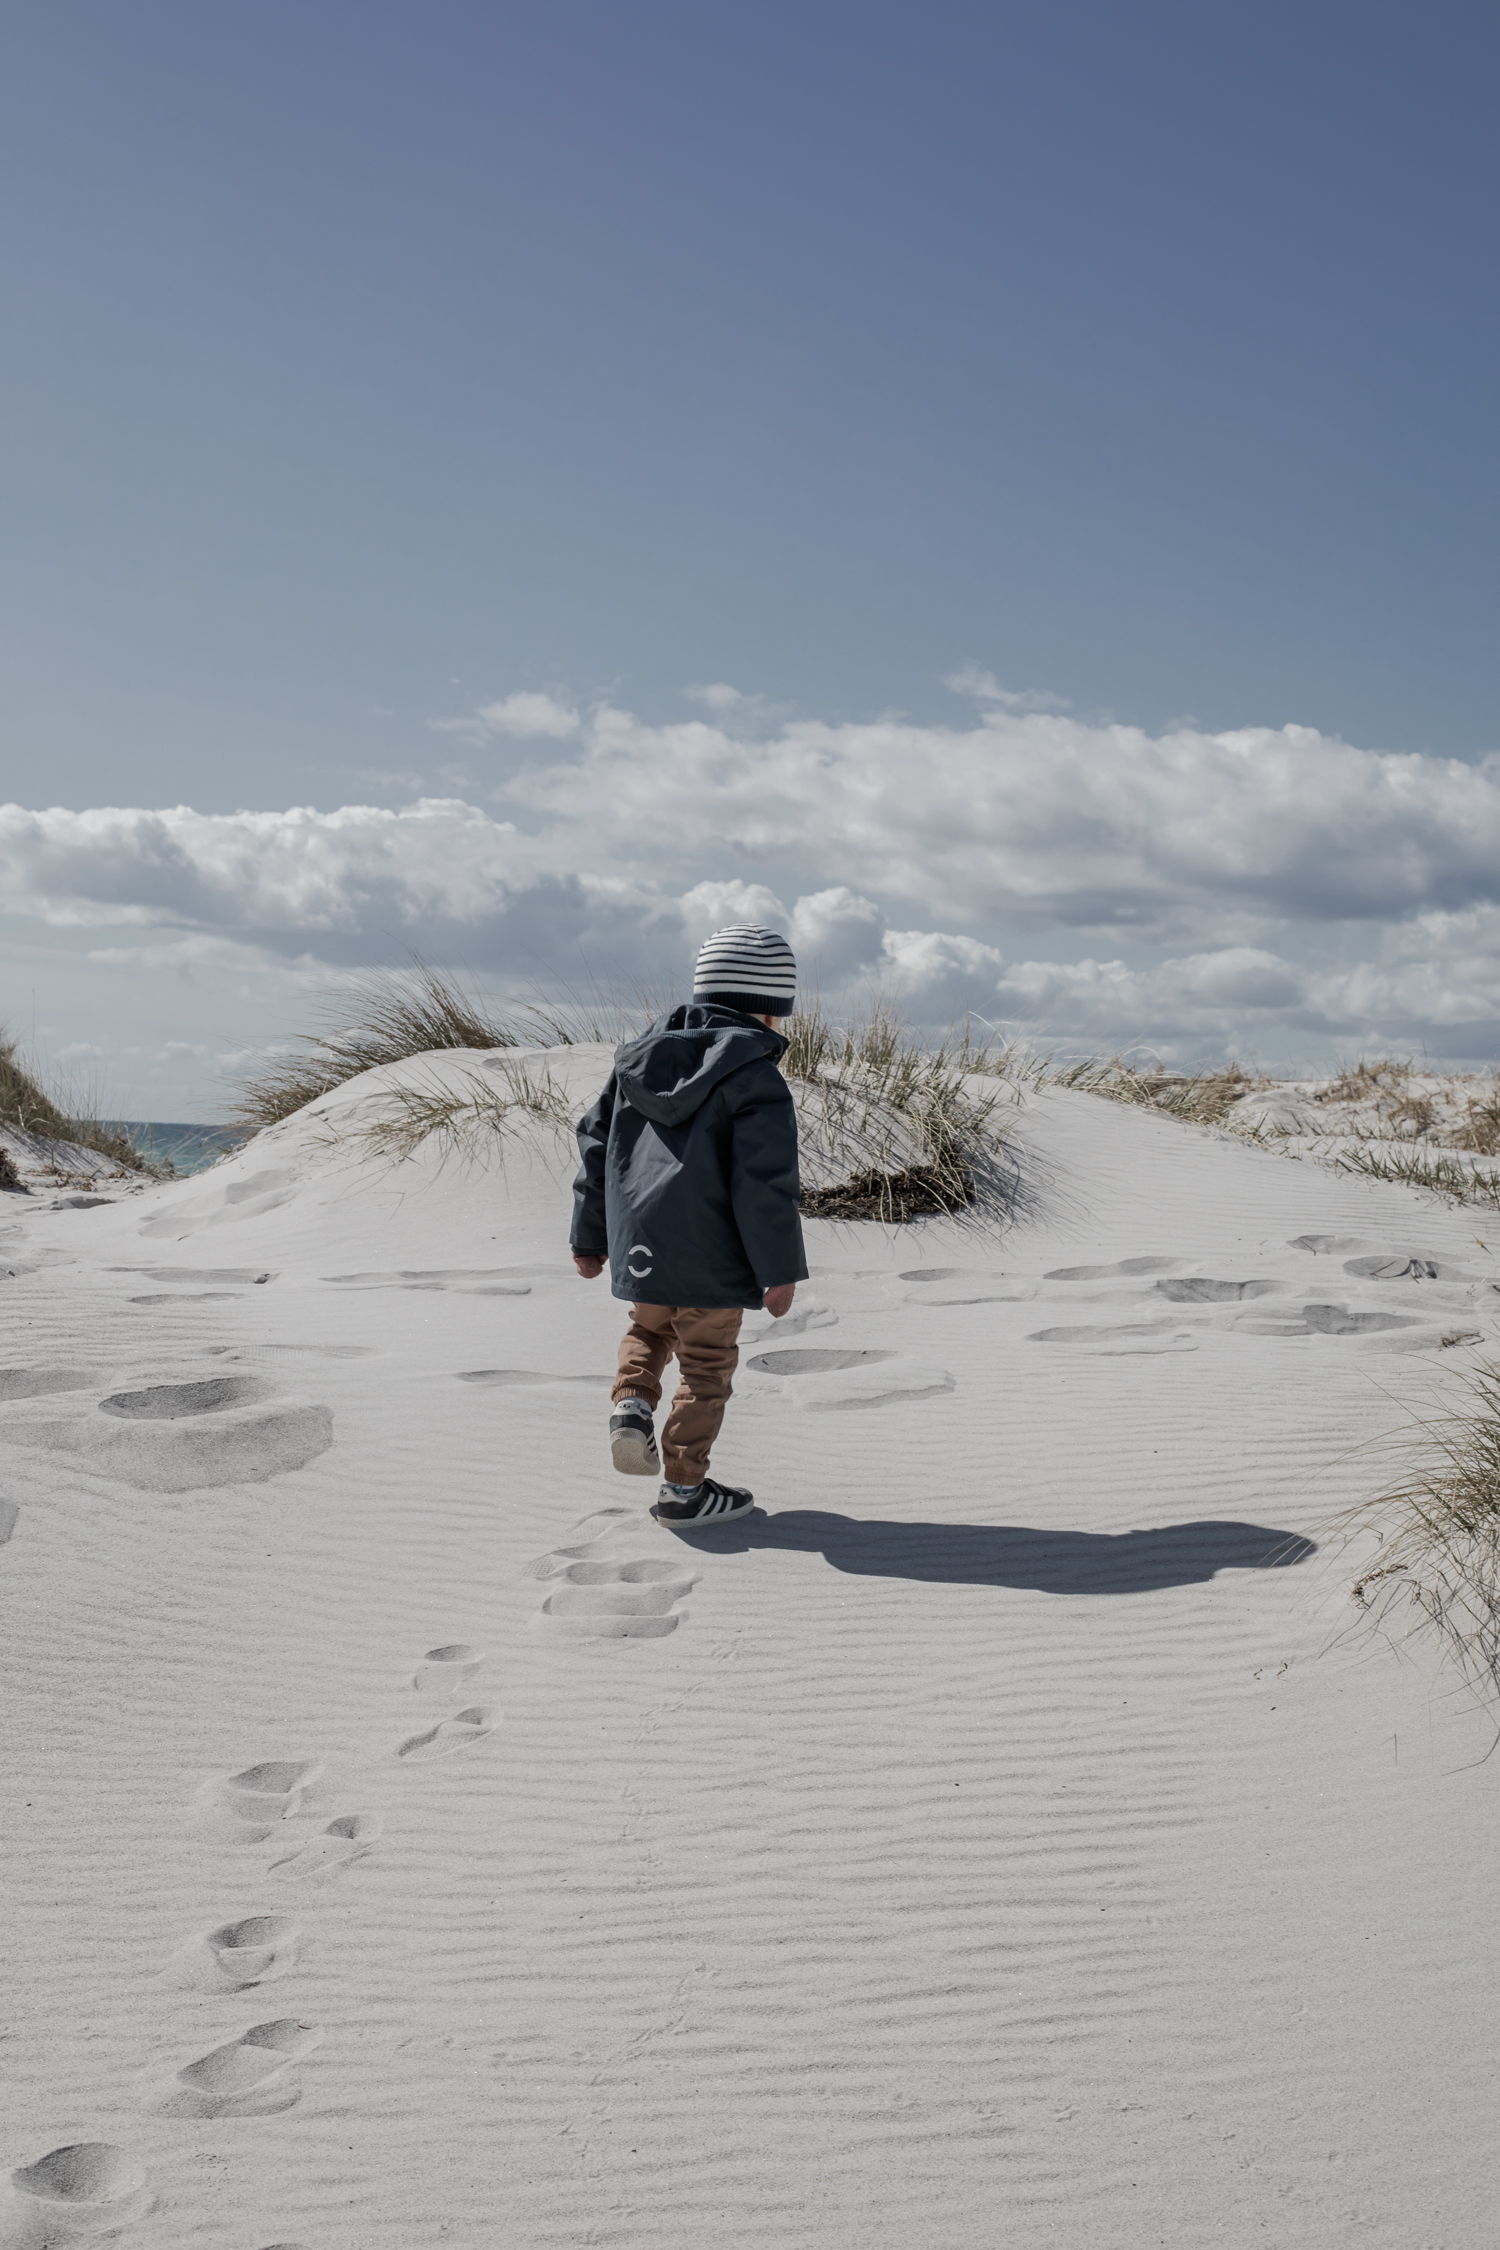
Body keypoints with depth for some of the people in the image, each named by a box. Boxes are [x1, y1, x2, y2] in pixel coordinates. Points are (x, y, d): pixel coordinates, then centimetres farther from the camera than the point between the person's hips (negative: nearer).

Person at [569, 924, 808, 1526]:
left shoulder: (640, 1056, 7)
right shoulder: (756, 1081, -14)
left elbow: (596, 1143, 11)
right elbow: (765, 1183, -18)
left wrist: (589, 1235, 20)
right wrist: (780, 1270, -11)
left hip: (638, 1242, 6)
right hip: (709, 1256, -5)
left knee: (649, 1328, 30)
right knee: (706, 1364, 9)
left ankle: (631, 1403, 5)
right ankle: (684, 1488, 15)